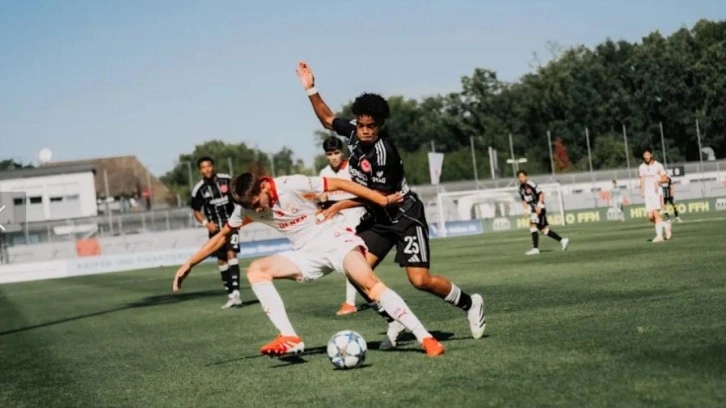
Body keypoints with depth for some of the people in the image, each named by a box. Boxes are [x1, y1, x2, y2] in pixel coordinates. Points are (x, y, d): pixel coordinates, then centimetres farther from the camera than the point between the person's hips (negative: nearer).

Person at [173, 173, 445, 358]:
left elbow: (339, 184, -15)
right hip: (308, 254, 6)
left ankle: (425, 338, -33)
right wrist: (189, 264, 10)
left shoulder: (293, 185, -20)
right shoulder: (246, 209, -2)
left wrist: (383, 200, -18)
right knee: (256, 270, -12)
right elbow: (222, 236, 12)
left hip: (336, 239, -6)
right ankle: (289, 338, -21)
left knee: (369, 282, -31)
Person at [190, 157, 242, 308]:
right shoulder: (199, 189, -5)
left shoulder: (227, 180, -6)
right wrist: (206, 223, -10)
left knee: (231, 254, -18)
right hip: (215, 228, 2)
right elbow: (196, 211, 7)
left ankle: (236, 292, -24)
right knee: (221, 260, 6)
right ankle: (230, 295, 14)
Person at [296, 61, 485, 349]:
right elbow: (327, 119, 15)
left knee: (420, 280, -15)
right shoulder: (353, 133, -5)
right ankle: (396, 320, 6)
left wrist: (340, 206, -14)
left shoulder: (384, 152, -25)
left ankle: (470, 304, 10)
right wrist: (311, 89, 5)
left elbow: (379, 195, -18)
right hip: (377, 218, 7)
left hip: (405, 216, -7)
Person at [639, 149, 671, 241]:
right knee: (650, 216, -3)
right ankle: (666, 225, 20)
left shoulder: (658, 166, -2)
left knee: (656, 213, -14)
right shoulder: (642, 167, 11)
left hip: (656, 192, -5)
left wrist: (658, 181, -20)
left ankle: (659, 235, -11)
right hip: (647, 194, 5)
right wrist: (642, 191, 11)